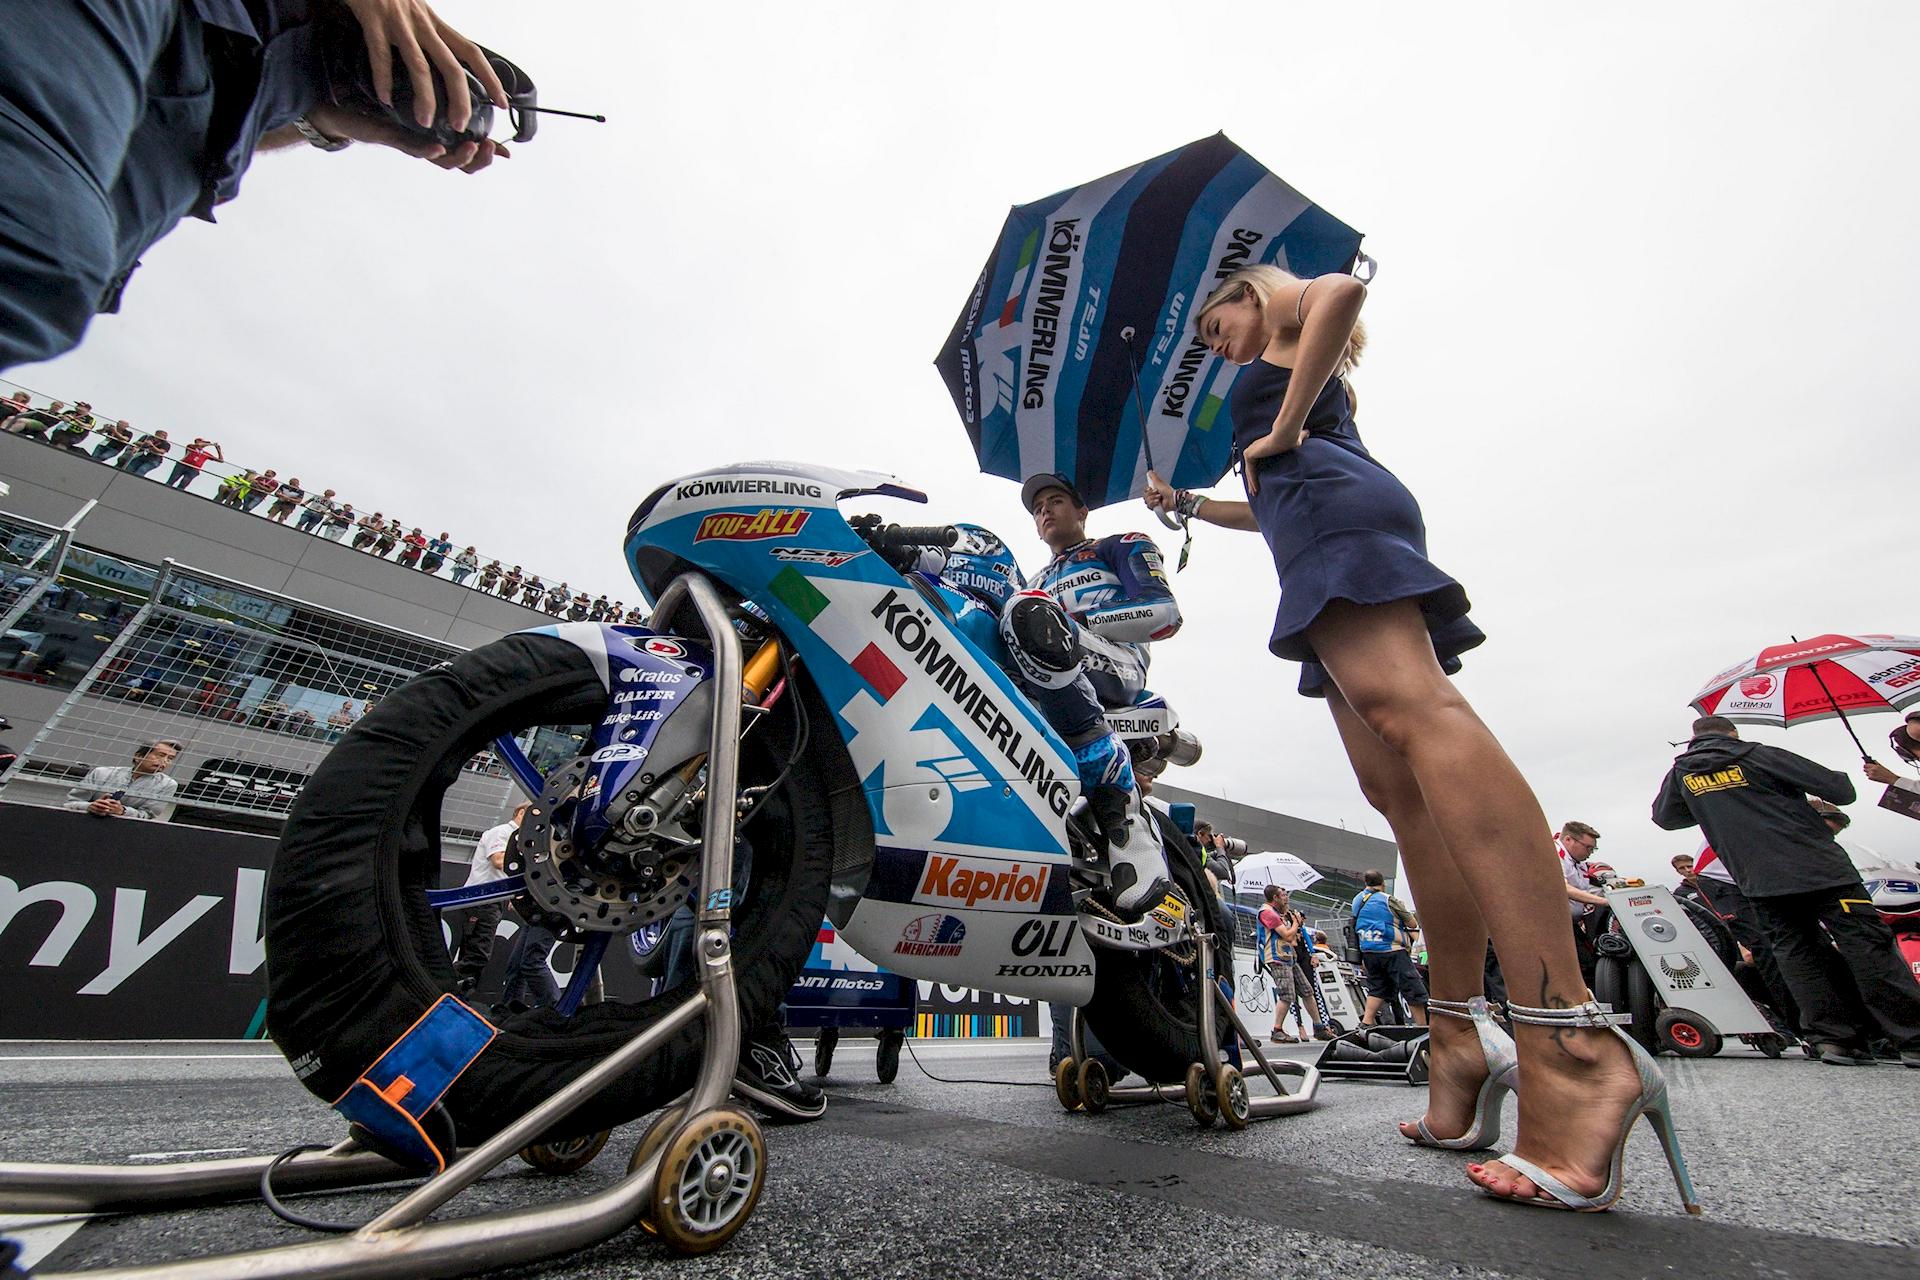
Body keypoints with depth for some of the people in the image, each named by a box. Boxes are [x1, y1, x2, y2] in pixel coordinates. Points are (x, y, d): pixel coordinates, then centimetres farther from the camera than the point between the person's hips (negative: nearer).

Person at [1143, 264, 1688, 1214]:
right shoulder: (1303, 380, 44)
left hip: (1335, 507, -9)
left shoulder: (1292, 315, 22)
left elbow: (1344, 289, -5)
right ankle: (1459, 1045, -11)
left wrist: (1283, 429, -5)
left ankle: (1572, 1040, -42)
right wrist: (1185, 503, 49)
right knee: (1398, 790, -7)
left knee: (1406, 710, -32)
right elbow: (1271, 512, 46)